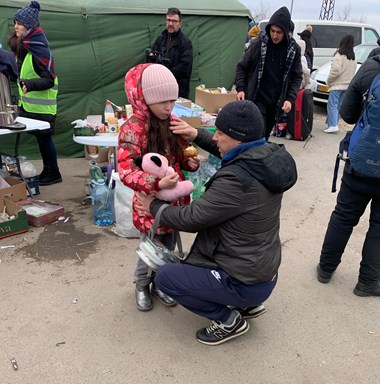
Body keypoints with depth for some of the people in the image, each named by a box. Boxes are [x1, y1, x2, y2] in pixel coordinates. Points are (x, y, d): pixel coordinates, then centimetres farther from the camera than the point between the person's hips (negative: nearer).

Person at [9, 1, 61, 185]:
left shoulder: (39, 49, -17)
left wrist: (30, 84, -33)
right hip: (28, 104, 8)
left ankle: (54, 174, 13)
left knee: (44, 138, 0)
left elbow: (49, 80, -21)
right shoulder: (21, 46, 9)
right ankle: (47, 171, 25)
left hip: (42, 106, -8)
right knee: (40, 138, 13)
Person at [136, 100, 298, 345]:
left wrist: (153, 206, -4)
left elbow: (191, 219, -21)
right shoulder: (269, 157, -7)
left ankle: (229, 320, 7)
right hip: (265, 271, 9)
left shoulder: (236, 180, -32)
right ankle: (246, 304, 23)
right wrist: (198, 135, 3)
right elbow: (231, 151, 15)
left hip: (247, 284, -9)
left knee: (165, 277, 1)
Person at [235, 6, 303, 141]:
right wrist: (240, 88, -9)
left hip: (276, 103, 3)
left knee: (265, 137, 13)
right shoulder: (258, 44, -6)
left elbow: (297, 77, 5)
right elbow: (242, 67, 4)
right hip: (257, 99, -3)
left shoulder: (294, 49, -1)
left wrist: (290, 98, -8)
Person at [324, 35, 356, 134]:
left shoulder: (340, 55, -12)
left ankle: (333, 125, -17)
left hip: (337, 84, -8)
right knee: (338, 105, 13)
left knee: (332, 105, -8)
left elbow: (336, 70, -18)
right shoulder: (353, 57, 14)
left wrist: (329, 80, -5)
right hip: (347, 85, 8)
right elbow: (352, 72, 15)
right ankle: (332, 123, 16)